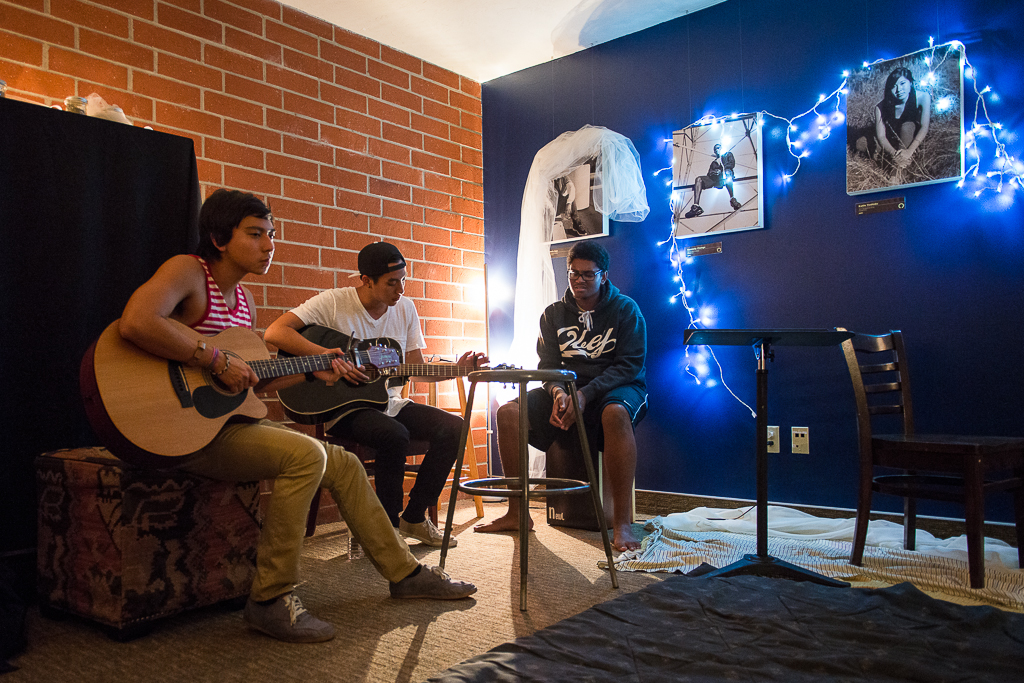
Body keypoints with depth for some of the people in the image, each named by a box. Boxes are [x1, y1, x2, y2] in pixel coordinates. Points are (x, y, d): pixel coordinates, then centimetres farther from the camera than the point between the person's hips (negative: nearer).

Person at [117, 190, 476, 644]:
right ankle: (271, 599, -14)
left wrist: (312, 371, 9)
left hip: (231, 420, 9)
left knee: (344, 464, 6)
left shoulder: (243, 299, 14)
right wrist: (217, 360, -28)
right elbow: (135, 322, -32)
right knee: (306, 454, -28)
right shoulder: (188, 271, -11)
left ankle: (404, 573, 19)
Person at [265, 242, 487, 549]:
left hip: (389, 401, 6)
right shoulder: (334, 302, -10)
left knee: (452, 427, -16)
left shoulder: (405, 308, 7)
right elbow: (275, 331, -20)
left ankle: (414, 517, -1)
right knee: (394, 434, -35)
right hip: (343, 407, -6)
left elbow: (417, 368, 11)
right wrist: (327, 357, -29)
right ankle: (388, 525, -12)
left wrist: (458, 368, -6)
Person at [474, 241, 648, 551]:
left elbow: (630, 364, -11)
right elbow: (548, 365, 4)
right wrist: (558, 392, -21)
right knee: (509, 412, -19)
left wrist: (584, 395, -25)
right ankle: (517, 512, -9)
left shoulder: (626, 309, -3)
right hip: (568, 387, 4)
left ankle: (622, 523, -36)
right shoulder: (554, 314, 9)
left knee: (615, 413, -42)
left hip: (617, 387, -4)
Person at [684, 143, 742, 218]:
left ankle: (732, 199, -53)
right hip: (714, 179, 4)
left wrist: (721, 170, -11)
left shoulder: (728, 155, 27)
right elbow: (709, 173, 23)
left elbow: (732, 164, 6)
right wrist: (712, 172, -3)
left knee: (727, 172, -40)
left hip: (725, 178, -4)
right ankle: (696, 207, -41)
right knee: (699, 179, -21)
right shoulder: (714, 162, 37)